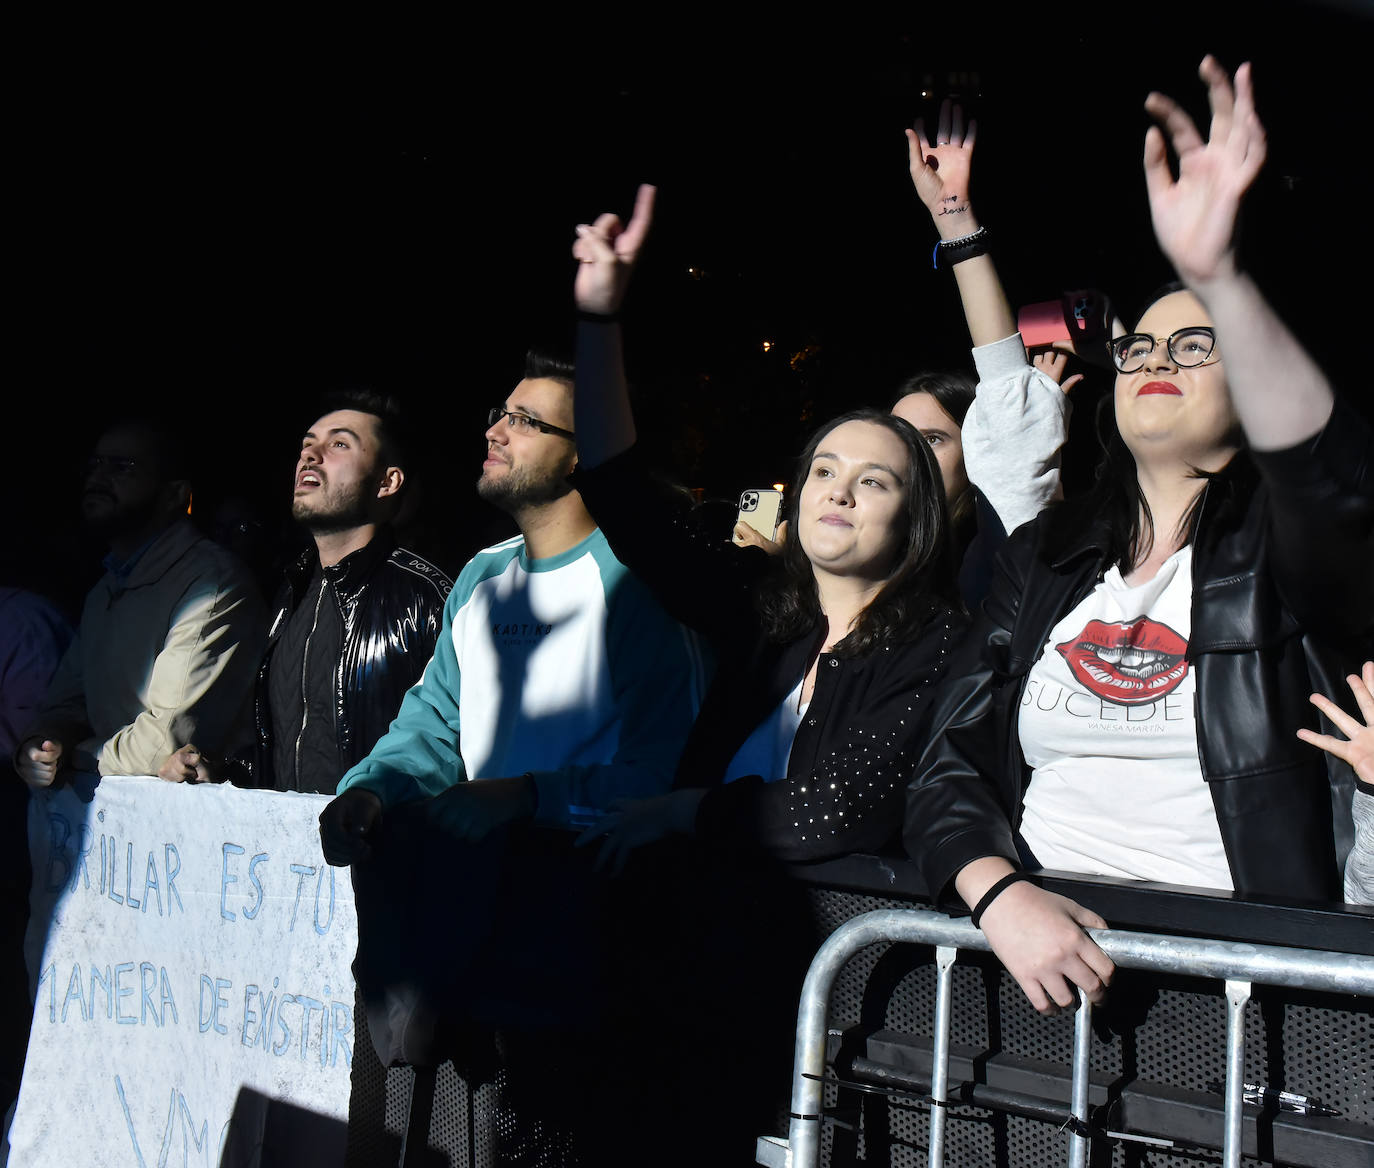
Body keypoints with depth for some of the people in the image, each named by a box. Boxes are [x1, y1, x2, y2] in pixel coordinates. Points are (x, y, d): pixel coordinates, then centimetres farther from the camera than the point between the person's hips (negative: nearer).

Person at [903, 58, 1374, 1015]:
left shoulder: (1275, 552, 4)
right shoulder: (1044, 558, 16)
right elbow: (949, 767, 8)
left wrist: (1215, 274, -35)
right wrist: (998, 895, -14)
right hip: (1036, 941, 3)